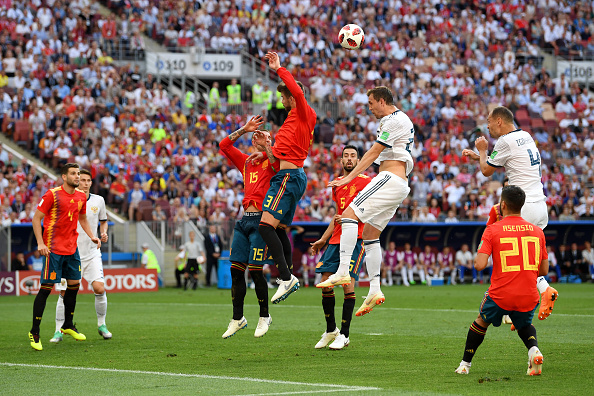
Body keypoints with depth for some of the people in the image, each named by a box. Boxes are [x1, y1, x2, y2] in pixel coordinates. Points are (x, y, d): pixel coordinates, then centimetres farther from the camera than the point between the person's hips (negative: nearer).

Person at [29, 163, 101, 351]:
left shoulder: (81, 196, 8)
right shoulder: (52, 195, -12)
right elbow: (36, 218, -9)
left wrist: (92, 236, 10)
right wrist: (40, 243, -17)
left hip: (72, 249, 7)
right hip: (53, 249, -7)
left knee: (74, 285, 11)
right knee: (46, 287, -7)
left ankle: (68, 325, 29)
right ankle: (34, 332, -1)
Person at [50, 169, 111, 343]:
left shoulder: (98, 201, 5)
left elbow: (103, 220, 20)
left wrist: (104, 233, 1)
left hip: (92, 253, 2)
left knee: (99, 288, -13)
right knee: (65, 293, -4)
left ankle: (101, 324, 8)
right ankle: (59, 330, 9)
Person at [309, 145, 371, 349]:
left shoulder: (365, 181, -2)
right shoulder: (336, 184, 19)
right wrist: (322, 239, 24)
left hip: (356, 239, -6)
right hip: (336, 240, 6)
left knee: (348, 282, -14)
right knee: (325, 283, 0)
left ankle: (344, 334, -7)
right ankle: (331, 330, 14)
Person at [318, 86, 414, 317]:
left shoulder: (393, 120, -8)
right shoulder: (401, 120, 24)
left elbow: (373, 153, -12)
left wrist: (349, 178, -12)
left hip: (390, 179, -11)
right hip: (400, 185, 11)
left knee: (349, 214, -18)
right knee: (370, 234, 10)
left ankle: (342, 272, -27)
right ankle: (375, 290, 5)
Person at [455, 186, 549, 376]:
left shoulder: (492, 230, -5)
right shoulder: (537, 231, 4)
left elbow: (479, 265, -13)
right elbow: (544, 270, 9)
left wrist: (477, 256, 10)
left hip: (500, 296, -2)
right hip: (529, 296, 2)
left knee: (481, 322, 26)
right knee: (524, 325, 30)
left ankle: (465, 364, 33)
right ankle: (533, 350, 0)